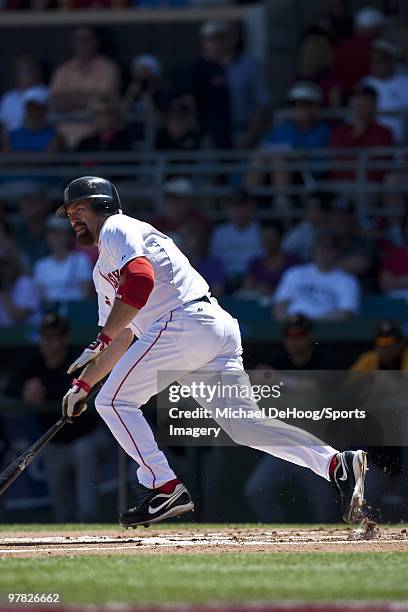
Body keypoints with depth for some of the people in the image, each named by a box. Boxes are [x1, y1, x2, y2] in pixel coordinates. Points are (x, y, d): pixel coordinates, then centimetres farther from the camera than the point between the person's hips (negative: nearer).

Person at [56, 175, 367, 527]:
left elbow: (141, 280, -16)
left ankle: (165, 488, -9)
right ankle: (336, 463, -13)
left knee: (114, 401, -4)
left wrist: (101, 341, -16)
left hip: (184, 323, -10)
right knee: (242, 422, 0)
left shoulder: (117, 229, 4)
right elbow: (121, 339, 36)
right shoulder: (103, 269, 34)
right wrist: (82, 384, 31)